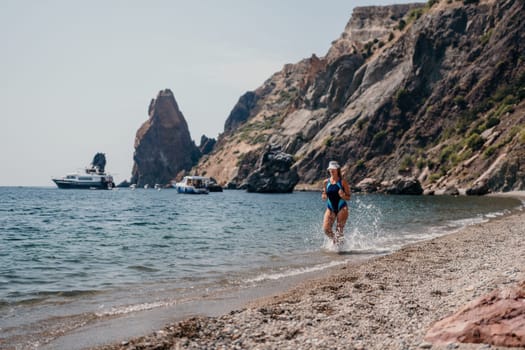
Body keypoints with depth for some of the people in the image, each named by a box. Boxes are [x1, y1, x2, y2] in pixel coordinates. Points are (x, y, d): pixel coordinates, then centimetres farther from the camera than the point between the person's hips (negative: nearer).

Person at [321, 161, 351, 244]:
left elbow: (348, 197, -3)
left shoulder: (342, 182, -4)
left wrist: (343, 195, -24)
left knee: (339, 230, -5)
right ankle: (335, 241, 17)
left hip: (342, 208, -3)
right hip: (330, 209, 3)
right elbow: (324, 197, 13)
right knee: (326, 229, -8)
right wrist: (324, 196, -11)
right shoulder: (326, 182, 5)